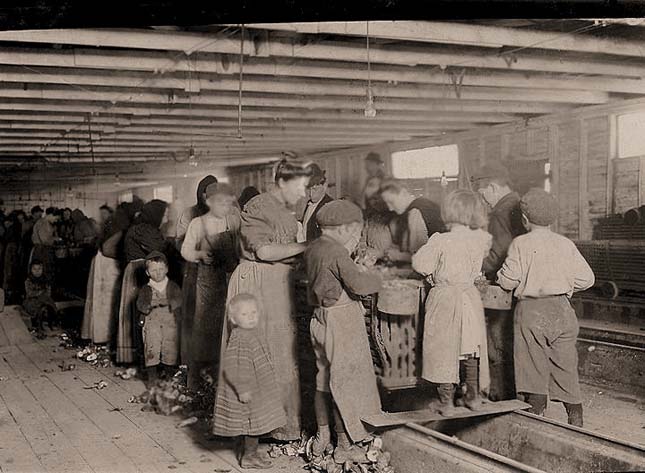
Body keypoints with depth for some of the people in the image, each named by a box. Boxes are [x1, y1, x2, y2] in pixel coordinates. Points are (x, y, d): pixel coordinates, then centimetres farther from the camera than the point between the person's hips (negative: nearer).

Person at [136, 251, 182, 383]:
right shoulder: (145, 289, 6)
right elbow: (139, 305, -4)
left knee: (170, 349, 2)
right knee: (151, 349, -8)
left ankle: (166, 372, 20)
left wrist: (167, 302, -25)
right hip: (152, 323, -1)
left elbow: (179, 300, -8)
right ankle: (152, 374, 1)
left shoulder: (173, 287, 5)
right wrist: (150, 304, -22)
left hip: (171, 322, 1)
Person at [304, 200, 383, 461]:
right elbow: (358, 284, -24)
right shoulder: (337, 253, -20)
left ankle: (322, 437, 32)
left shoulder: (312, 249, 6)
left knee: (324, 378, 19)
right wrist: (375, 278, -5)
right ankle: (345, 446, 12)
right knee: (345, 381, 3)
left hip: (320, 319, 9)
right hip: (342, 322, -9)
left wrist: (348, 253, 7)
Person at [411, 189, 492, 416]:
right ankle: (474, 396, 25)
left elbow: (419, 264, -12)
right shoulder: (480, 239, -5)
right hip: (470, 299, 4)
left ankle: (446, 402, 9)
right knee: (471, 351, 16)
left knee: (444, 351, 5)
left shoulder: (440, 241, -18)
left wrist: (432, 273, 7)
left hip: (445, 299, -4)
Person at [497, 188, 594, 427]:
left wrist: (500, 275, 14)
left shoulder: (520, 244, -5)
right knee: (566, 367, 11)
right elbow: (586, 279, 3)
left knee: (534, 370, 4)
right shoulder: (566, 244, 5)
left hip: (531, 311, -3)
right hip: (561, 310, 3)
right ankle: (576, 420, 15)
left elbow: (508, 281, -8)